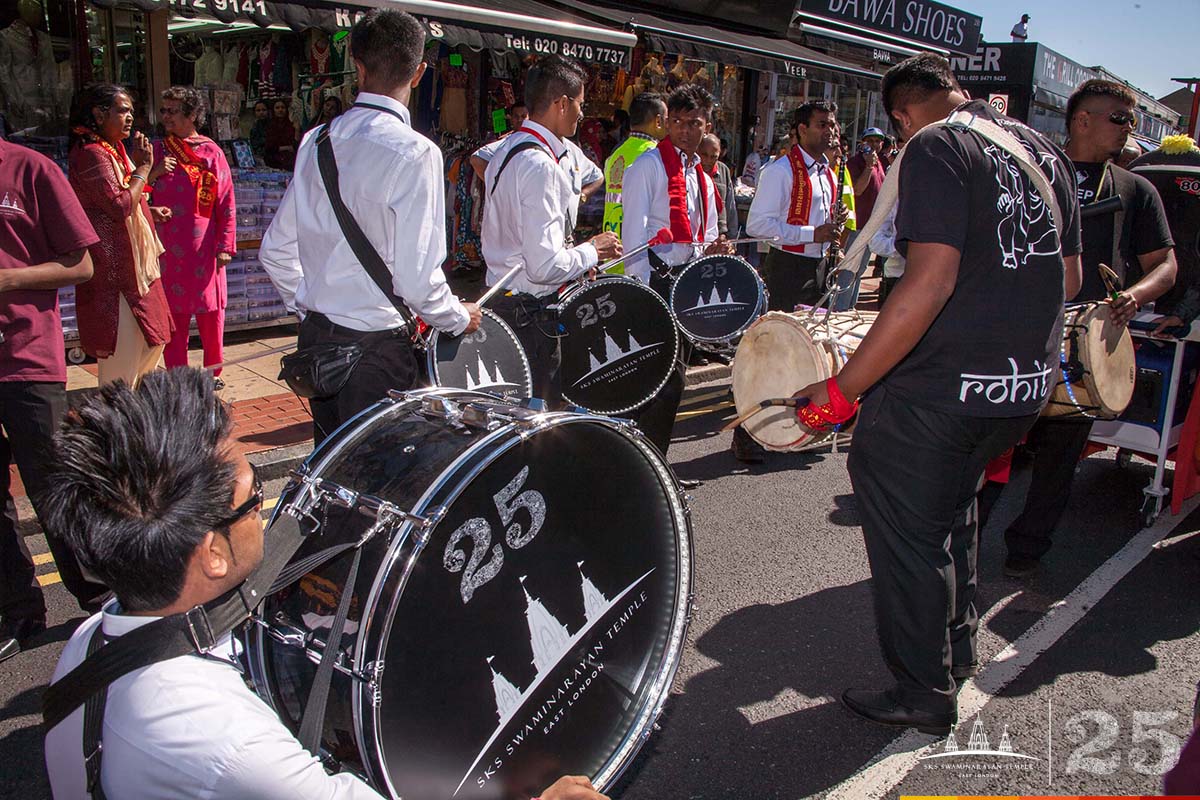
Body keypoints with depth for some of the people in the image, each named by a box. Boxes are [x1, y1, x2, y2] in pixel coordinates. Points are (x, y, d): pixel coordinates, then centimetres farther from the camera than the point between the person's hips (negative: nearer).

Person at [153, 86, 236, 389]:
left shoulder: (211, 152, 2)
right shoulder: (158, 150, 9)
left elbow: (226, 202, 0)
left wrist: (225, 245, -5)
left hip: (204, 248, -2)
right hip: (168, 248, 2)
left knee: (211, 313, 5)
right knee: (174, 314, 4)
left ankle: (213, 371, 20)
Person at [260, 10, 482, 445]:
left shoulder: (316, 142, 4)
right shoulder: (414, 152, -16)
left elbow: (275, 250, 9)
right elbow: (416, 275, -20)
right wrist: (459, 318, -2)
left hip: (315, 333, 6)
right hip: (376, 343, -6)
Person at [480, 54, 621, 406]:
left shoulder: (507, 149, 11)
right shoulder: (540, 165, -21)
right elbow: (546, 266, -26)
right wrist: (592, 251, -8)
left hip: (502, 297, 10)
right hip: (531, 310, -10)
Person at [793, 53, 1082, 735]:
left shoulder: (935, 148, -12)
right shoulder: (1047, 152, 12)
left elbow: (931, 280, -25)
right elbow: (1071, 278, 17)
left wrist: (842, 391, -24)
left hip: (937, 389, -9)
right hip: (1029, 384, 9)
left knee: (908, 533, 7)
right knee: (954, 507, 27)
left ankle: (923, 694, 21)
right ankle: (959, 647, 44)